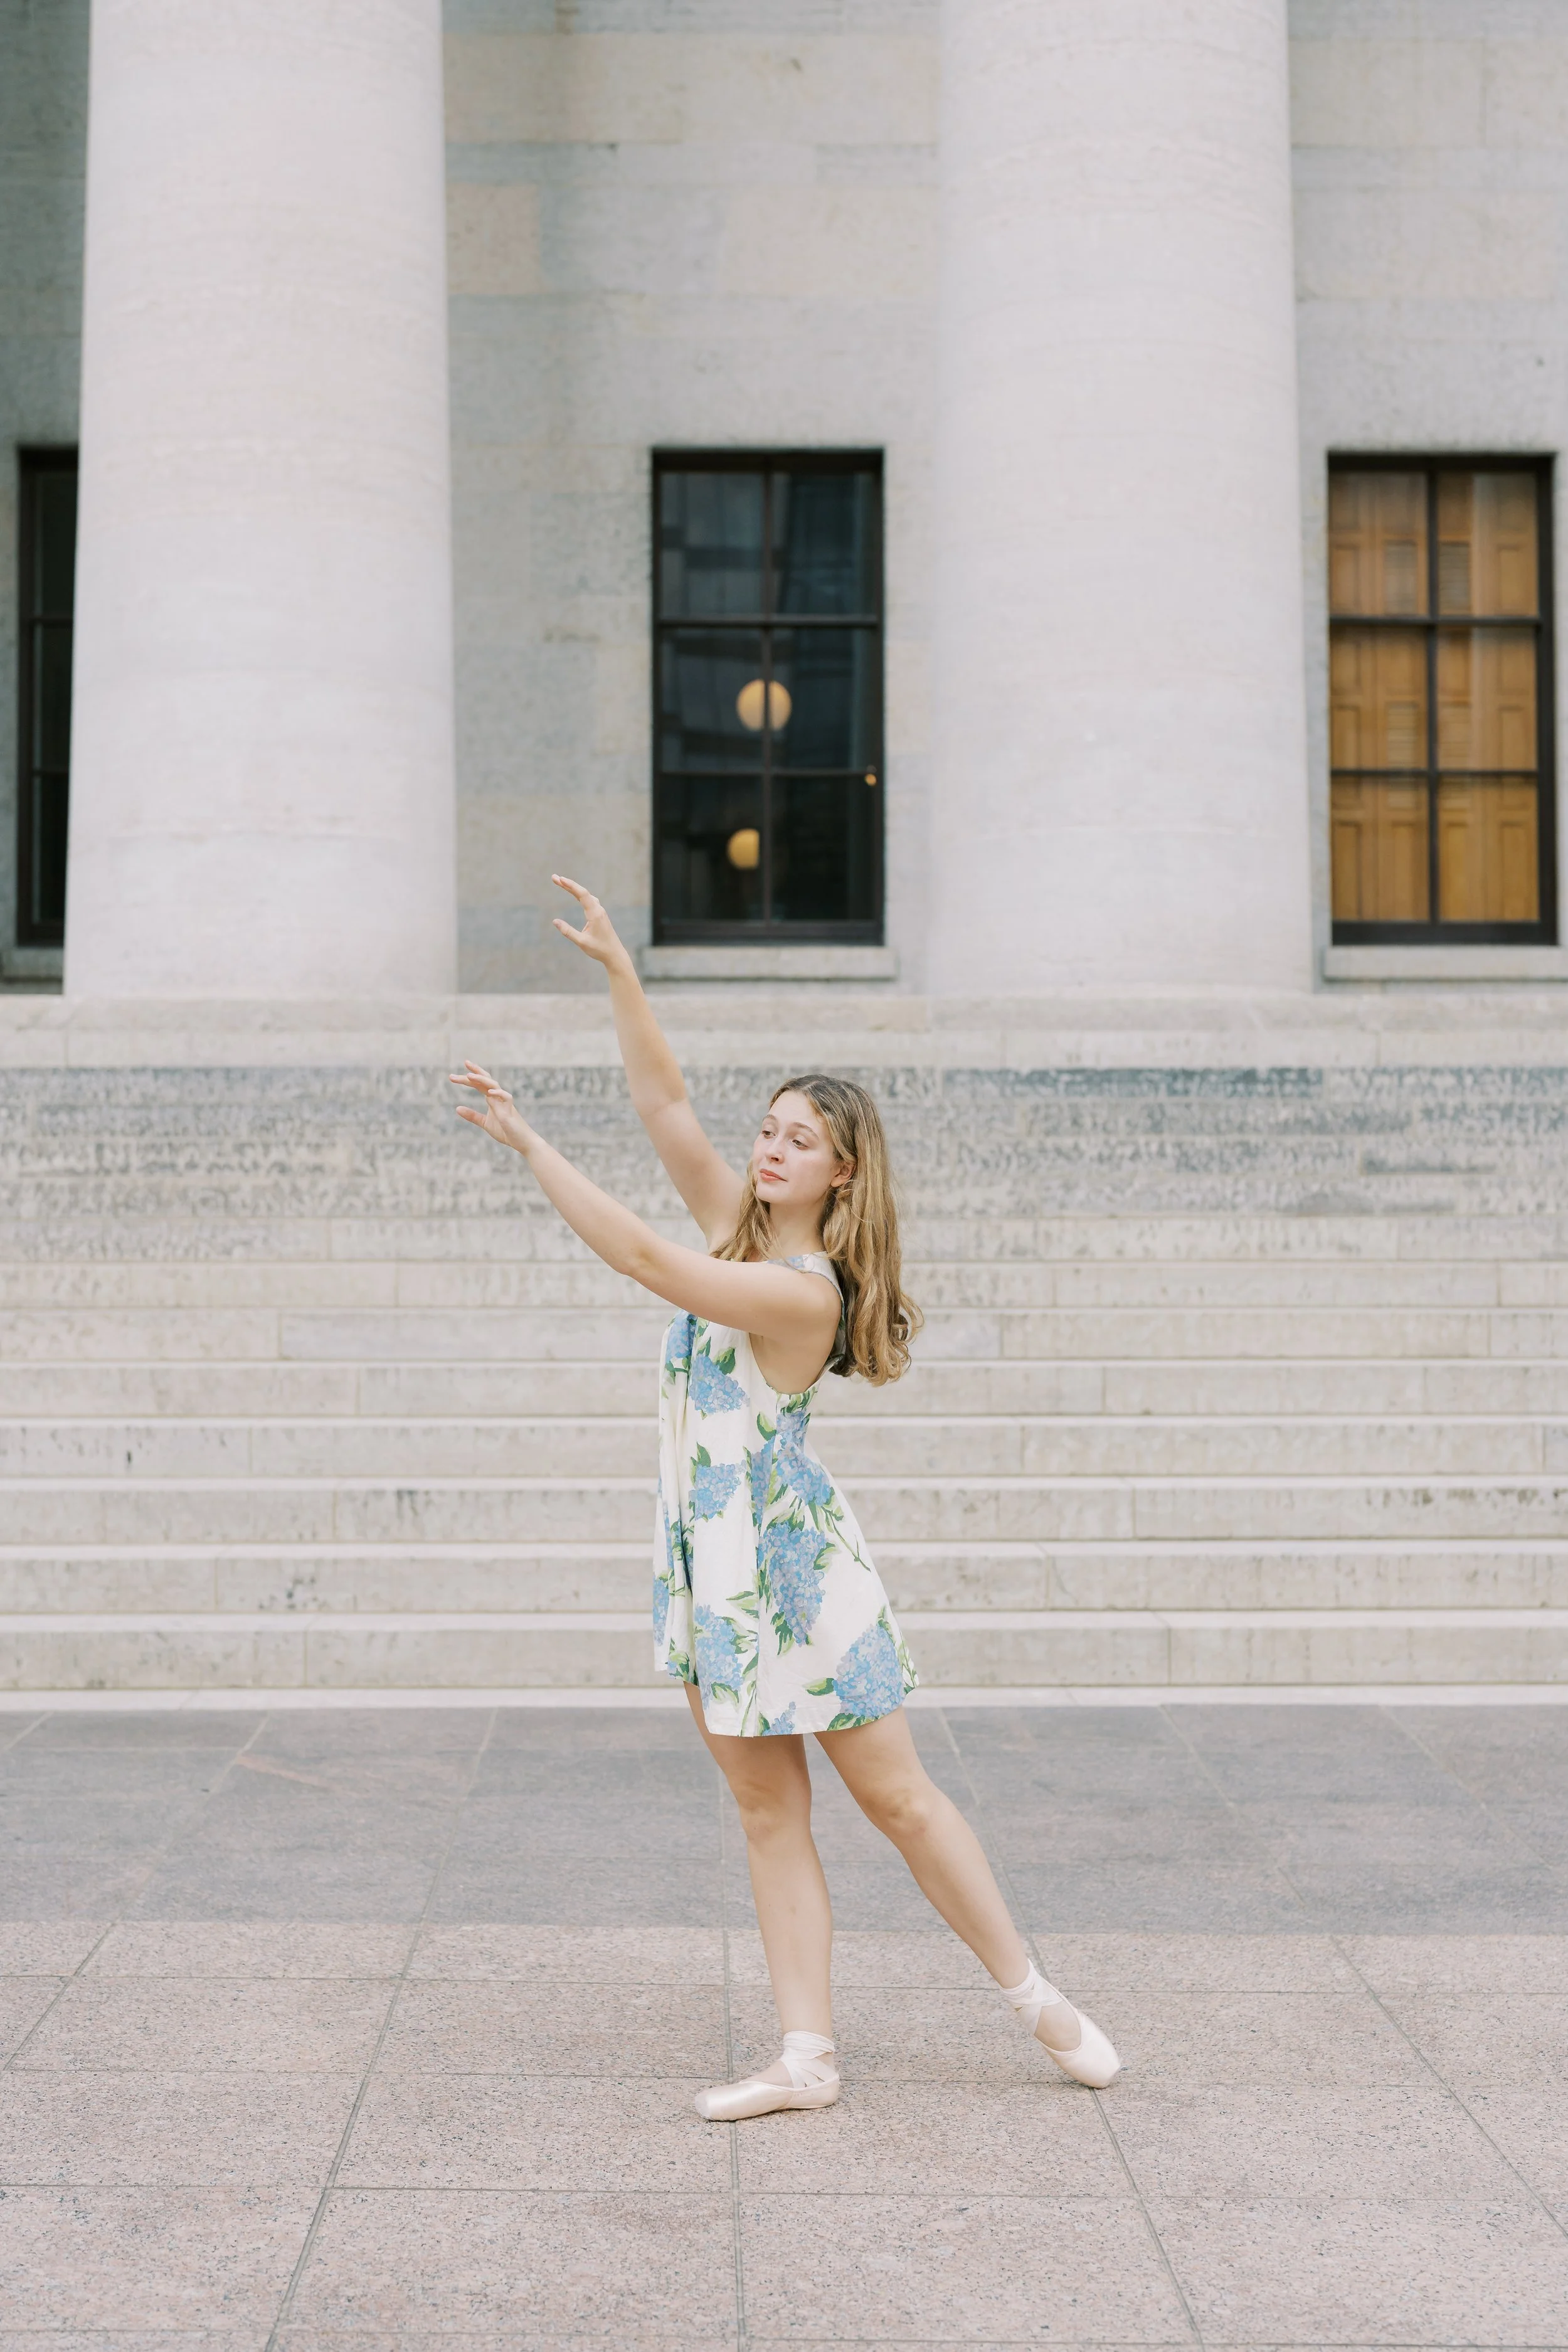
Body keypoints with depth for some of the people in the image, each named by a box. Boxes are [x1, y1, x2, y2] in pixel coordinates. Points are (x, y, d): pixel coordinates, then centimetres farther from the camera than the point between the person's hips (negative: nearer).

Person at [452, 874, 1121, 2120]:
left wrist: (528, 1142, -27)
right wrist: (618, 970, -7)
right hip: (711, 1556, 8)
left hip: (792, 1555, -8)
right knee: (768, 1810, 7)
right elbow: (664, 1103, 2)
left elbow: (642, 1258, -28)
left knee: (897, 1795, 2)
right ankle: (809, 2055, 11)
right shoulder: (741, 1230, 3)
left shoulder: (804, 1290, -21)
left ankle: (1038, 1995, 18)